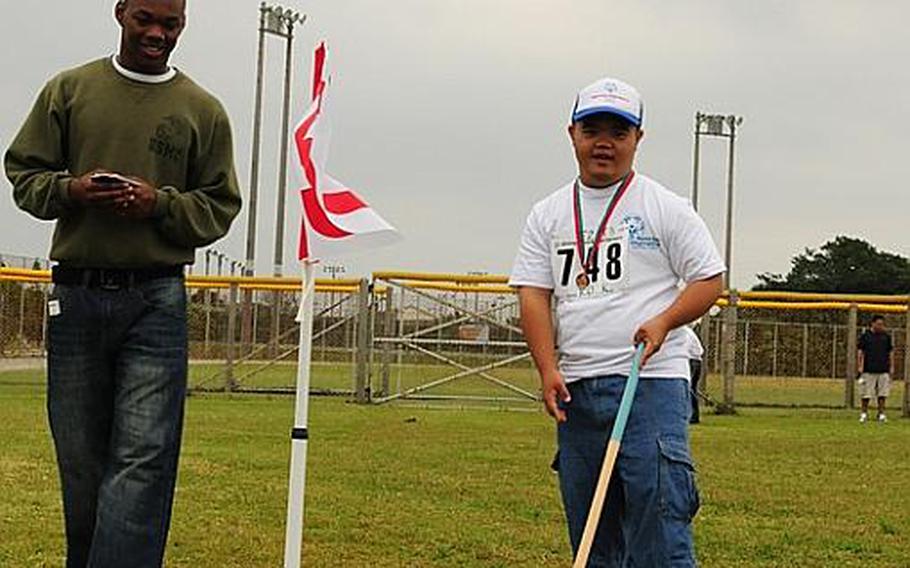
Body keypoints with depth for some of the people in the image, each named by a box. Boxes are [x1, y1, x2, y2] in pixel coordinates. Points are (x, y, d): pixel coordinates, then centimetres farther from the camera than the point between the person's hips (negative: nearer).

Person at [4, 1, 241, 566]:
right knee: (79, 456, 7)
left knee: (143, 455, -12)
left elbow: (220, 206, 9)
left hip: (156, 301, -1)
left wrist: (161, 203, -10)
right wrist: (71, 190, -10)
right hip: (76, 292, 2)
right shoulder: (69, 89, 10)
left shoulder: (204, 110, 8)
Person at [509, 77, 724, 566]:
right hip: (574, 389, 4)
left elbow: (709, 279, 3)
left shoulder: (665, 208, 4)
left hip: (651, 382, -4)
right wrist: (548, 370, -7)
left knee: (659, 529, -12)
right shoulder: (548, 215, 13)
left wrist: (663, 321, -16)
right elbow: (533, 295, 6)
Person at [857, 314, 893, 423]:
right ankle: (864, 413, 12)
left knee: (882, 394, 1)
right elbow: (860, 352, 1)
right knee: (866, 394, 0)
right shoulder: (865, 336, 1)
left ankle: (881, 414, 9)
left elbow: (889, 353, 16)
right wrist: (860, 368, -6)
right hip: (869, 370, -3)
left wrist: (890, 369, 12)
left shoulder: (886, 337, 11)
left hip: (883, 371, 3)